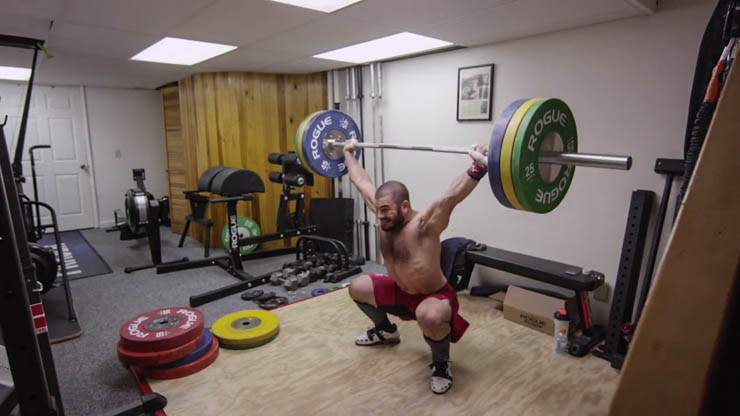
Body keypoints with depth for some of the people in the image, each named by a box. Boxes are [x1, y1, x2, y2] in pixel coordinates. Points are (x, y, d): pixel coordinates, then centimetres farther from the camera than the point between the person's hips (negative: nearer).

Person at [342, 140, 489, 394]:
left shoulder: (423, 225, -31)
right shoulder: (386, 214, -12)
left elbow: (451, 196, -48)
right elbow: (362, 183, -2)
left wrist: (479, 167, -60)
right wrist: (348, 153, 8)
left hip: (435, 297, -8)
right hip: (401, 292, 8)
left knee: (428, 316, -41)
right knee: (356, 288, 14)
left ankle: (441, 364, -8)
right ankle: (386, 331, 37)